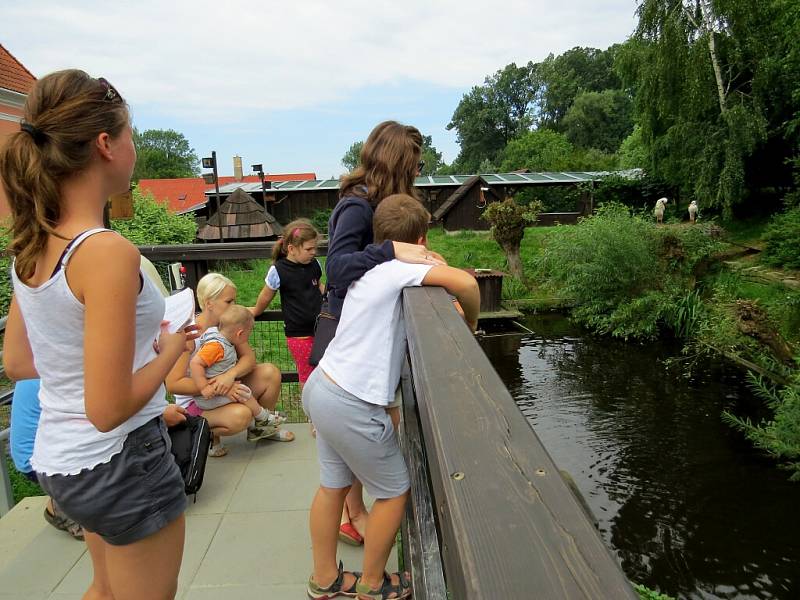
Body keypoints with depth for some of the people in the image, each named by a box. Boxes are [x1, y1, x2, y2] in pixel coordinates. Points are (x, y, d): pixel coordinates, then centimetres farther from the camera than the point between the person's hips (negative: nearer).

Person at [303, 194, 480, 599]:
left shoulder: (369, 269, 11)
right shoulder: (398, 268, -14)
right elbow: (466, 283, -26)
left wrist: (428, 268, 13)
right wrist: (469, 326, -8)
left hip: (322, 388, 9)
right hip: (351, 406, -9)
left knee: (333, 486, 22)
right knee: (395, 490, 12)